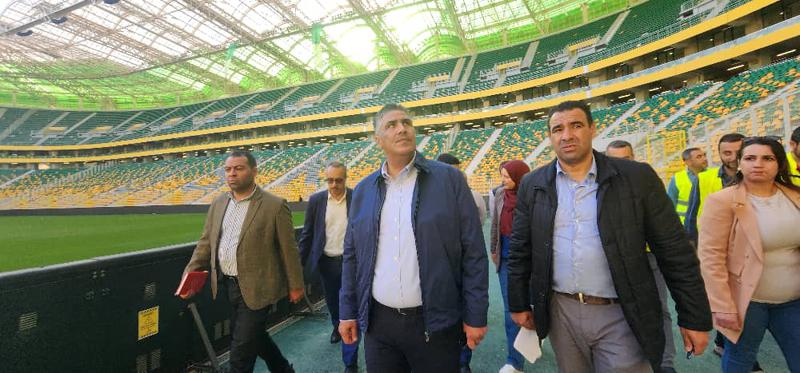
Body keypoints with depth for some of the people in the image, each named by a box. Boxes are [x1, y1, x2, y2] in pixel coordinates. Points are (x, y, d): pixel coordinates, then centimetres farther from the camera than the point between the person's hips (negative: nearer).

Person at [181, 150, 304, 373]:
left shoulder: (274, 206, -13)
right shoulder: (218, 204, 6)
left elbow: (288, 249, -10)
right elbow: (205, 244, 9)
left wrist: (295, 285, -6)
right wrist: (189, 274, -2)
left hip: (256, 288, -6)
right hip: (229, 286, 7)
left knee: (241, 349, 2)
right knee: (255, 336, 22)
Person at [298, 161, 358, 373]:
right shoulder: (316, 200, -2)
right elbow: (307, 233, 4)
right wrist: (300, 260, 3)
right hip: (326, 262, 3)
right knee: (331, 301, 24)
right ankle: (337, 327, 55)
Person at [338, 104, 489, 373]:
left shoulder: (449, 179, -7)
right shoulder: (363, 190, 3)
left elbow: (473, 253, -6)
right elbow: (352, 255, 8)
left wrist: (476, 315, -6)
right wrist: (348, 311, 8)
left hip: (435, 322, -2)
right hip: (377, 321, 3)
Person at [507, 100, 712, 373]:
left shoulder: (637, 177, -6)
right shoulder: (533, 185, -1)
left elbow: (675, 250, -2)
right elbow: (520, 250, 3)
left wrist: (694, 317, 0)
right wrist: (518, 304, 6)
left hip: (621, 316, -2)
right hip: (560, 313, 2)